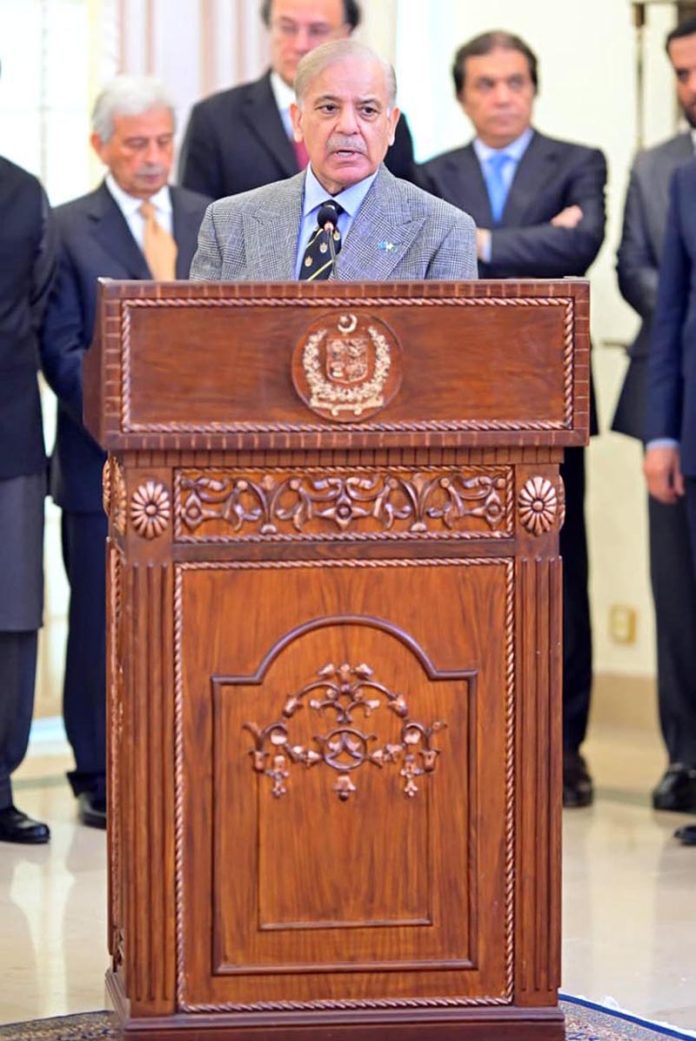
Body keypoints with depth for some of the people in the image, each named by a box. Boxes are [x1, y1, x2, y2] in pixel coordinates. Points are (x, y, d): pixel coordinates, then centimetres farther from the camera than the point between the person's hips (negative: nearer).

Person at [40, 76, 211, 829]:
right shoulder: (68, 230, 2)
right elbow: (61, 349, -4)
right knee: (104, 622, 3)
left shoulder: (214, 222, 12)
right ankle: (101, 781, 11)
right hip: (106, 459, -3)